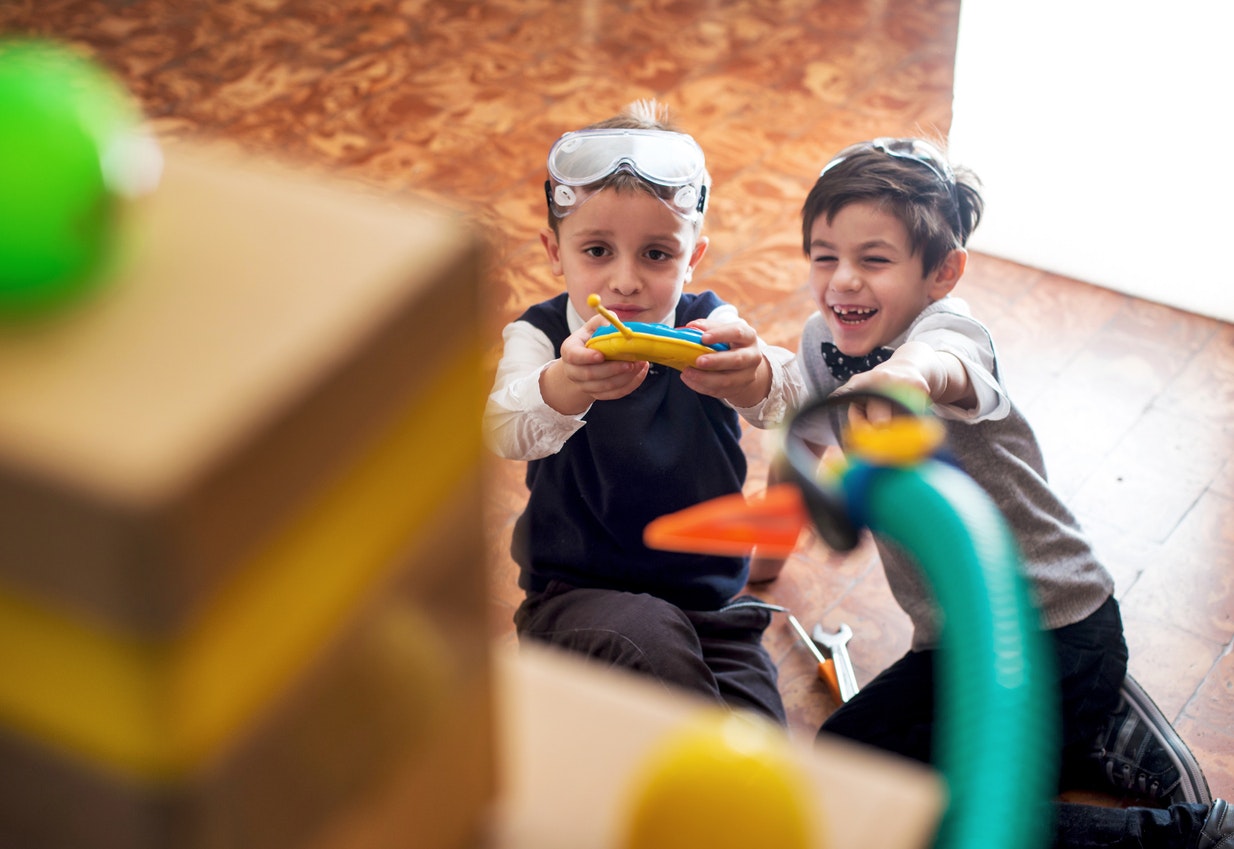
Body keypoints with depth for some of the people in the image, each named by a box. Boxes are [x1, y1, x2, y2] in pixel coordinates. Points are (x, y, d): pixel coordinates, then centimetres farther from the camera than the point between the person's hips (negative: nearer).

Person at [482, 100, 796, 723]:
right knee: (644, 639, -34)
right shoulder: (539, 337, -6)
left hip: (711, 603, 2)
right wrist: (565, 387, -53)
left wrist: (753, 374, -52)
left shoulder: (708, 329, -3)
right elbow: (504, 432, -29)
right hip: (578, 596, -2)